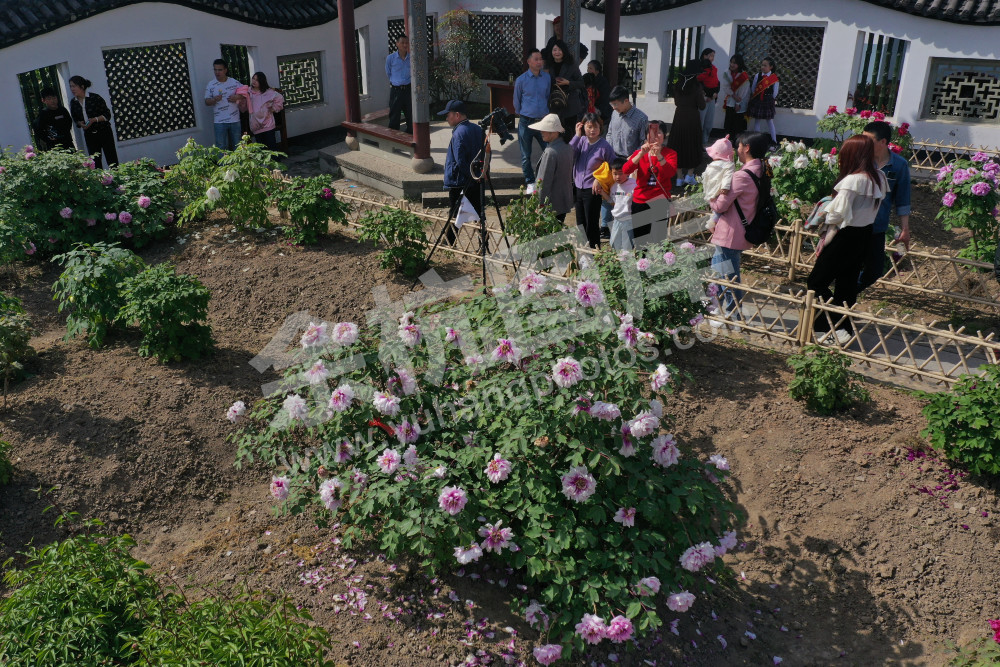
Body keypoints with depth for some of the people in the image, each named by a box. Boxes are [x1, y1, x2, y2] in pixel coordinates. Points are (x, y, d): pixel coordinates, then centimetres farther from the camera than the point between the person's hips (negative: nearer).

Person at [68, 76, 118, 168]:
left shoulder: (95, 98, -10)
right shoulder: (73, 103, 5)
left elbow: (107, 115, -8)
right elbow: (76, 119, 16)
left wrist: (94, 119, -20)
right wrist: (80, 123, -6)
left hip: (104, 132, -4)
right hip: (89, 135, 4)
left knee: (112, 161, -4)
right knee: (95, 162, 4)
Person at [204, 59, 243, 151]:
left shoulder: (234, 82, 2)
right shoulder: (211, 85, 0)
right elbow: (207, 102, 0)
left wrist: (237, 97, -11)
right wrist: (214, 99, -21)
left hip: (235, 120, 1)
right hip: (219, 122, -1)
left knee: (237, 146, 12)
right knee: (221, 148, -1)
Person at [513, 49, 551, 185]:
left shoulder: (547, 77, 4)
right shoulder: (521, 80, -5)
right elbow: (516, 100, 9)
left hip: (543, 120, 2)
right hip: (526, 122, -2)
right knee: (526, 155, 5)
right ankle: (530, 182, 18)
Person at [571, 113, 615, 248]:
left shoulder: (604, 146, -12)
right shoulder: (582, 140, 1)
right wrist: (577, 136, -12)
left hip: (593, 190, -6)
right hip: (578, 188, 6)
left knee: (591, 225, 2)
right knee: (580, 224, 17)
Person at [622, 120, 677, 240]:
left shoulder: (670, 153, 3)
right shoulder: (640, 153, 7)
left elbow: (671, 173, -17)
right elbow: (625, 170, -12)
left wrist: (659, 155, -30)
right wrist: (641, 153, -24)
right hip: (640, 202, 1)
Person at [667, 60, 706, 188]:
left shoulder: (678, 85, 2)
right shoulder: (697, 86, -11)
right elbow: (701, 106, -8)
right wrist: (702, 96, 9)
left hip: (679, 118, 4)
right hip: (692, 118, -4)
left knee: (678, 145, 8)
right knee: (693, 146, 10)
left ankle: (680, 177, 11)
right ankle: (690, 174, 8)